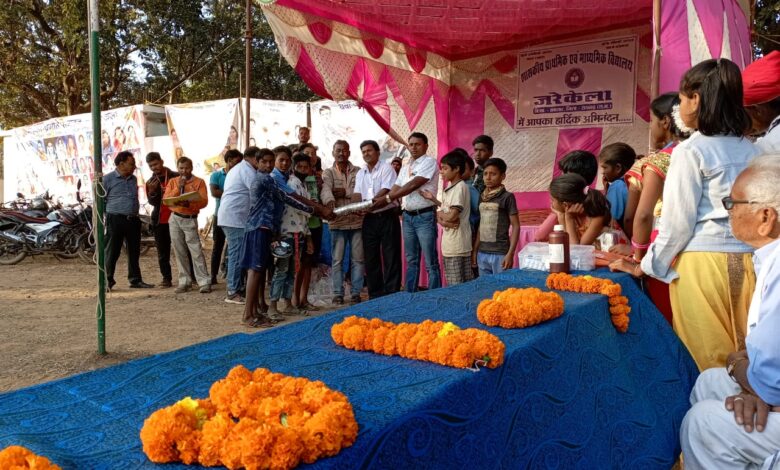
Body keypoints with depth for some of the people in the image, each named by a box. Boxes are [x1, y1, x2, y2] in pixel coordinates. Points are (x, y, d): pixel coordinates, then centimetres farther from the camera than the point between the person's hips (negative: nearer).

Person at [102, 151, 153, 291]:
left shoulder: (134, 179, 14)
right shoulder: (108, 179, -3)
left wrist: (134, 214, 14)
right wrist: (110, 213, -5)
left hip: (133, 220, 6)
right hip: (115, 220, -6)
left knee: (134, 252, 10)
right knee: (112, 252, 0)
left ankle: (135, 280, 19)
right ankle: (107, 281, 9)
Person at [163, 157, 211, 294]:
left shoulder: (199, 182, -1)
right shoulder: (172, 182, 9)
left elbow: (204, 201, -11)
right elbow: (165, 199, -1)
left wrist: (189, 204, -28)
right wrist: (178, 187, -12)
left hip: (190, 220, -3)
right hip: (175, 219, 4)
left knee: (196, 251, -8)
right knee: (179, 252, 6)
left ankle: (204, 282, -7)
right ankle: (184, 282, 12)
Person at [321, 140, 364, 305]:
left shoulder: (358, 171, 10)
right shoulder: (328, 173, 6)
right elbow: (326, 190, -16)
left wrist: (345, 192, -13)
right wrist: (329, 200, -37)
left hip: (357, 220, 1)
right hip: (337, 222, -1)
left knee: (357, 259, 4)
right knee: (337, 260, 2)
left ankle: (356, 292, 12)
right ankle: (338, 293, 9)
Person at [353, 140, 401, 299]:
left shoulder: (386, 168, -3)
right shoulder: (360, 173, 16)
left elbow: (386, 191, -16)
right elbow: (357, 194, 6)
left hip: (387, 216, -6)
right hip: (369, 218, 6)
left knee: (391, 257, -4)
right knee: (371, 257, 8)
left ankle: (391, 294, 0)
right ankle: (375, 295, 17)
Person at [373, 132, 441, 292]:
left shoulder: (429, 162, -8)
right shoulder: (406, 165, 16)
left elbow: (413, 185, -18)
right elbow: (396, 187, 10)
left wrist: (387, 198, -20)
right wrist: (380, 202, -6)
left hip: (425, 216, -7)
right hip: (407, 216, 7)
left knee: (431, 262, -3)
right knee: (411, 260, 13)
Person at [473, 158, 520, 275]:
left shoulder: (507, 197, -6)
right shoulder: (482, 197, 10)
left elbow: (516, 226, -6)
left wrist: (510, 253, -12)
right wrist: (475, 250, 12)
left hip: (500, 254, -5)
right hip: (482, 253, 5)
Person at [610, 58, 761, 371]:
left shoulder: (690, 151, -9)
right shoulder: (750, 150, 7)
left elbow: (678, 222, -9)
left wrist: (644, 267, 1)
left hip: (702, 263, -6)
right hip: (747, 262, 6)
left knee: (708, 363, 6)